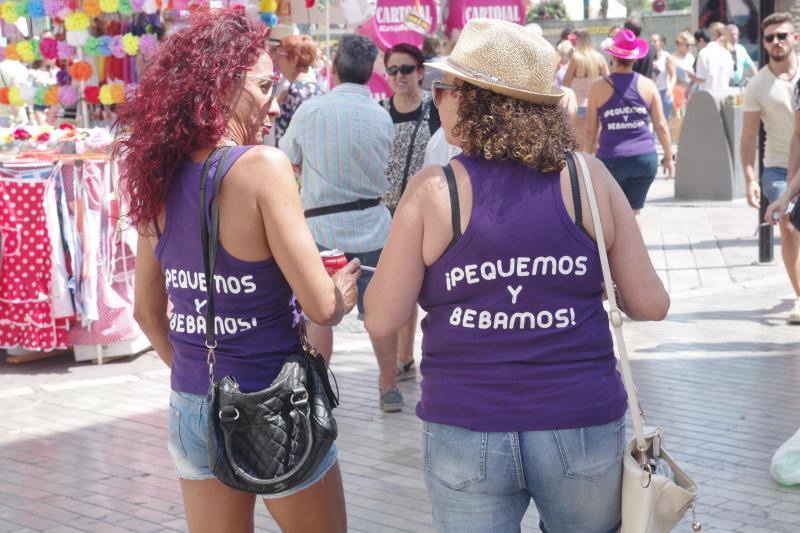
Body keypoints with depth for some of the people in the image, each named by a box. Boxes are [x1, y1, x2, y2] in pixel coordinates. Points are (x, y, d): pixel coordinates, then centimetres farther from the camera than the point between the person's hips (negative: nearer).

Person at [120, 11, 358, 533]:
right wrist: (345, 289, 3)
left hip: (189, 410, 6)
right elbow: (321, 305, -19)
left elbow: (148, 311, 10)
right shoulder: (261, 166, -18)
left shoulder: (161, 177, 1)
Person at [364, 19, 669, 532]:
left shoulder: (433, 190, -8)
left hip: (465, 436, -1)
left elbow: (382, 320, -5)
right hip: (582, 428, 1)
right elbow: (651, 304, -2)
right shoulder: (589, 177, -4)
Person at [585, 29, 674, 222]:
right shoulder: (648, 85, 3)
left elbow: (591, 129, 1)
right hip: (645, 158, 2)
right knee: (634, 212, 15)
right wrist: (668, 156, 14)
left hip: (612, 159, -2)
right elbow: (661, 125, 4)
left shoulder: (598, 87, -2)